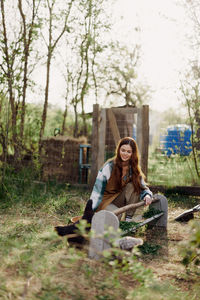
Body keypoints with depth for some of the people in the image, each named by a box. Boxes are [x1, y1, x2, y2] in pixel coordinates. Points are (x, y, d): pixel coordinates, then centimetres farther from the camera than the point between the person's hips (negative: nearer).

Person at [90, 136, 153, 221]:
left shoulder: (134, 169, -2)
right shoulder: (109, 166, -15)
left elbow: (143, 188, -1)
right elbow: (97, 189, -18)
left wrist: (147, 195, -27)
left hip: (121, 201, 4)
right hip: (106, 201, -4)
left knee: (132, 186, -23)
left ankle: (128, 218, -19)